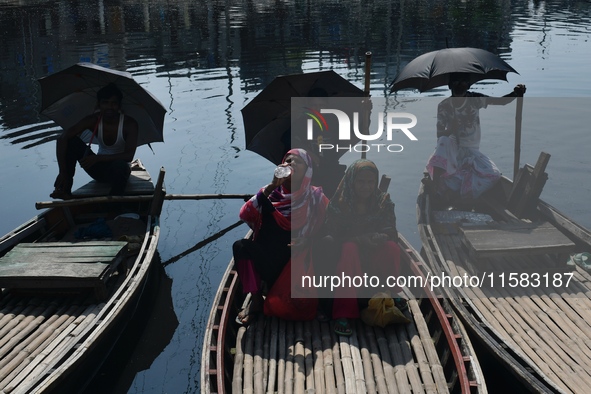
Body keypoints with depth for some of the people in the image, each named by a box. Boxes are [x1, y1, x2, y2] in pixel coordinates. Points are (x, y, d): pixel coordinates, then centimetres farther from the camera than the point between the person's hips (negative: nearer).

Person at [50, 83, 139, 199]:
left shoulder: (129, 123, -18)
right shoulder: (93, 120, -12)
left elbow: (129, 156, -27)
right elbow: (62, 139, -20)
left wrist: (97, 158, -33)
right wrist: (62, 172, -30)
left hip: (118, 172, -3)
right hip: (100, 168, 4)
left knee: (120, 165, -40)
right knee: (71, 141, -17)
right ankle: (65, 191, -18)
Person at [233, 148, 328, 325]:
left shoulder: (315, 197, 0)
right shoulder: (271, 193, 0)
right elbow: (245, 214, -13)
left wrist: (308, 241, -14)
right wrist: (272, 186, -19)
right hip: (265, 256, 1)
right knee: (241, 246, -29)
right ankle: (256, 299, -12)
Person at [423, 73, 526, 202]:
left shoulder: (475, 99, -8)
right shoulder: (444, 106, -7)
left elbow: (501, 101, -19)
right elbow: (439, 134, -8)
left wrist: (516, 94, -40)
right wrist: (450, 130, -29)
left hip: (472, 150, 1)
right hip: (452, 150, -1)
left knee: (493, 175, -21)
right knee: (444, 141, -35)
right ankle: (435, 183, -39)